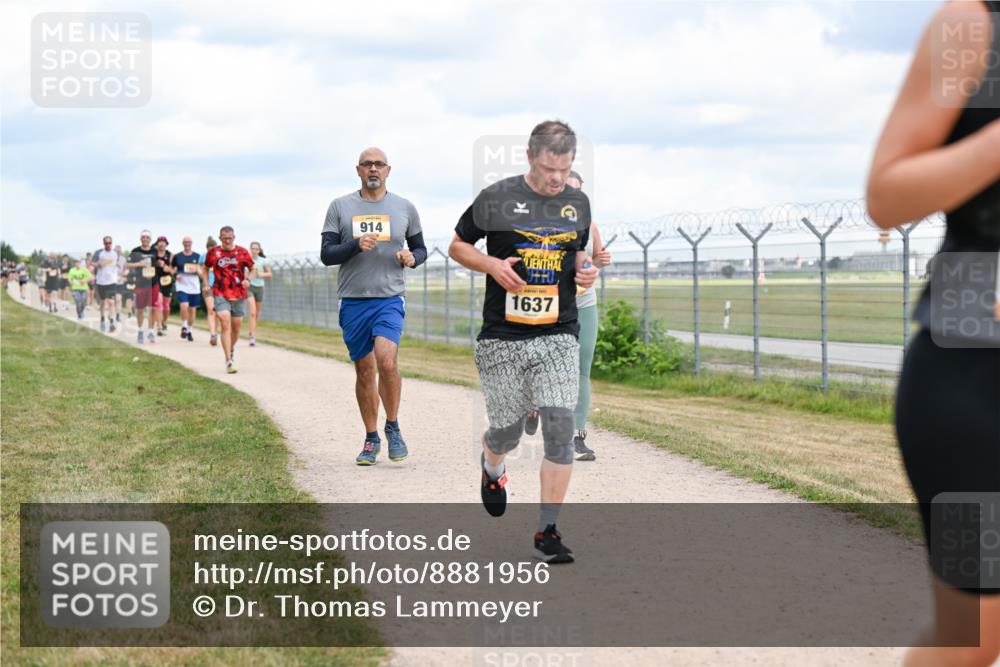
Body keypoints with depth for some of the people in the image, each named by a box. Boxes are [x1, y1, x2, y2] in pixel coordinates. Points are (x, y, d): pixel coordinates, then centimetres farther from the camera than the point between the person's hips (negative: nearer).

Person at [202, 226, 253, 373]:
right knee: (225, 325, -14)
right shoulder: (213, 253, 2)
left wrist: (248, 279, -8)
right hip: (220, 295, -2)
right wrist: (206, 284, 4)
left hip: (239, 295, 2)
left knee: (236, 327, 9)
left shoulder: (242, 252, 1)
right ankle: (229, 362, -16)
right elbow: (205, 268, 18)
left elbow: (252, 269, 11)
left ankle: (231, 349, 39)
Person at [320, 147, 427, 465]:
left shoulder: (405, 208, 7)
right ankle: (371, 439, 20)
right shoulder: (340, 207, 5)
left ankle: (393, 427, -2)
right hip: (353, 301, 1)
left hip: (390, 299, -1)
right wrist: (356, 245, -17)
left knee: (386, 360, -21)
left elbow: (420, 248, 17)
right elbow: (326, 254, 1)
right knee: (364, 371, 7)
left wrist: (412, 257, -6)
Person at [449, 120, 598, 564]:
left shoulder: (578, 204, 8)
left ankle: (547, 532, -4)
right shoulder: (496, 199, -4)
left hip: (558, 337, 2)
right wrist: (492, 264, -12)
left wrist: (585, 270, 2)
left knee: (560, 427, -11)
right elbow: (457, 246, 7)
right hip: (502, 339, -2)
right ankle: (491, 467, 47)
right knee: (507, 432, 8)